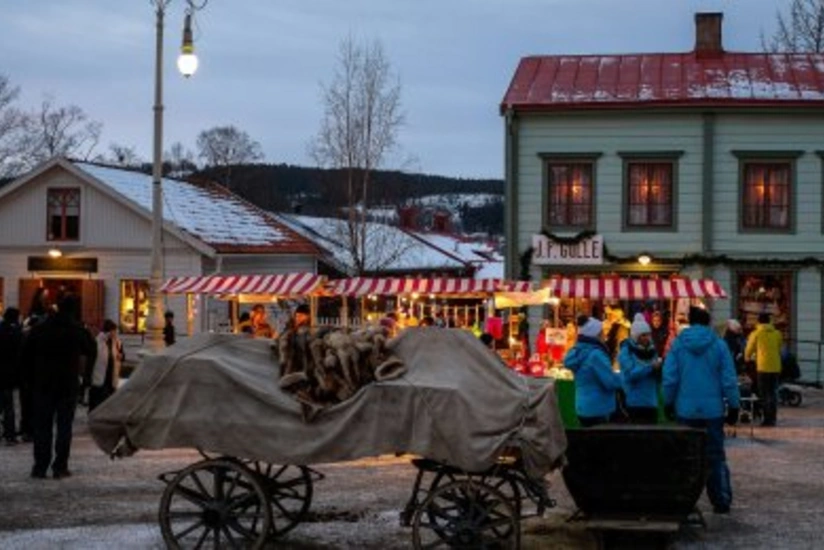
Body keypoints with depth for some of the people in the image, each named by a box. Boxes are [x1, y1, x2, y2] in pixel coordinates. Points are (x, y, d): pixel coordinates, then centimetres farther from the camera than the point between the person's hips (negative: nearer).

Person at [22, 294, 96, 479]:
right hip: (68, 384, -2)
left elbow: (26, 353, 2)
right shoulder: (78, 331, -6)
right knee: (64, 425, 4)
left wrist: (37, 371, 13)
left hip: (43, 383, 2)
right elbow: (92, 352, 1)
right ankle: (60, 467, 1)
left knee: (42, 425, 7)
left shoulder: (40, 329, 0)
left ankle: (40, 466, 5)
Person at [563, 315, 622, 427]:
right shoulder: (595, 355, -19)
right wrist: (623, 377, 0)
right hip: (597, 409, -9)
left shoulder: (578, 352, 8)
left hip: (583, 408, 9)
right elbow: (611, 382, -19)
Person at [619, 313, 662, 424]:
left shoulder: (652, 350, 10)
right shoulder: (626, 351, -7)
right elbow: (631, 374, -20)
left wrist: (659, 367, -12)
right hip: (635, 402, -6)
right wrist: (651, 367, -26)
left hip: (652, 402, 6)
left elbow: (657, 377, 9)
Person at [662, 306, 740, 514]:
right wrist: (733, 407, 5)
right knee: (716, 457, 8)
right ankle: (722, 501, 7)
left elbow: (669, 378, -2)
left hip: (686, 410, 0)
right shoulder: (719, 345, -3)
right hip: (713, 410, 0)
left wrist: (668, 403, 10)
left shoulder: (677, 344, -2)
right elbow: (729, 380, -3)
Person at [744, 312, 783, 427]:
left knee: (764, 394, 0)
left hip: (763, 367, -4)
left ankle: (767, 418, -4)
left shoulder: (756, 334, -2)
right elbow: (779, 350, 17)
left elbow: (749, 350, 8)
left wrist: (747, 358, 29)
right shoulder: (777, 334, 7)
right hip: (775, 367, 4)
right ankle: (773, 418, 11)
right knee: (773, 393, 11)